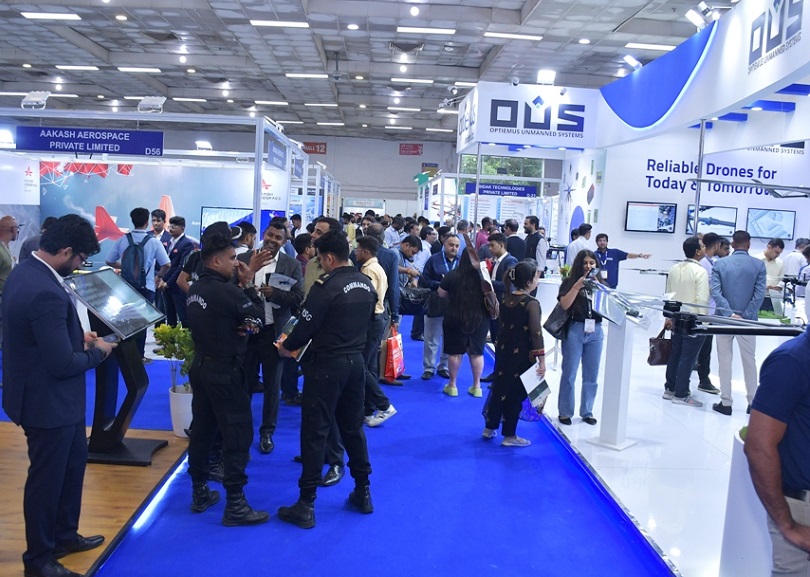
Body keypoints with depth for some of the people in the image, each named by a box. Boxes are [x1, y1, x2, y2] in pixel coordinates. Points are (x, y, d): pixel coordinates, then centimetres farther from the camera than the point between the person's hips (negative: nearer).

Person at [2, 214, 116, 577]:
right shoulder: (46, 293, -31)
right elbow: (63, 364, -28)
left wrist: (78, 337, 5)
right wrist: (97, 352, -12)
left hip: (52, 396, 10)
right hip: (48, 400, -10)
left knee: (74, 460, 24)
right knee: (47, 477, 9)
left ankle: (64, 535, 42)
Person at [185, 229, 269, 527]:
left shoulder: (197, 289, 6)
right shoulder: (227, 291, -21)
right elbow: (258, 317, -12)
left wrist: (241, 286, -6)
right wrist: (248, 284, -5)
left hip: (201, 366, 9)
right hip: (225, 371, -9)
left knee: (202, 430, 16)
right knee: (237, 434, -1)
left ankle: (200, 493, 27)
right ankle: (235, 505, 4)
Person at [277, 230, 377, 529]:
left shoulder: (326, 285, -18)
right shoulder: (367, 284, 4)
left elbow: (306, 325, -14)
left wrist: (286, 346, 3)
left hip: (326, 364, -7)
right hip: (355, 361, 7)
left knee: (315, 431, 1)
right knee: (353, 427, 18)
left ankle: (306, 505, 7)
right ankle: (363, 492, 27)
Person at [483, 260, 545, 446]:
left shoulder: (506, 299, 3)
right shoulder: (532, 303, -17)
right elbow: (536, 333, -21)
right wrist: (541, 360, -18)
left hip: (503, 349, 6)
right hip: (522, 354, -6)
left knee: (500, 388, 17)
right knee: (515, 393, 5)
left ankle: (489, 428, 28)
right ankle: (509, 436, 14)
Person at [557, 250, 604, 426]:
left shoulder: (601, 284, 11)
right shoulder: (569, 282, 2)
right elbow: (564, 304, -11)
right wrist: (578, 285, -16)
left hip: (595, 331, 3)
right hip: (574, 330, -3)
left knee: (591, 375, 8)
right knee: (569, 374, 0)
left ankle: (587, 411, 20)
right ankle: (565, 412, 11)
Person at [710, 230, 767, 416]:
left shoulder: (720, 264, -2)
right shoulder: (759, 265, -3)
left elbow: (715, 292, -11)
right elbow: (759, 294, -10)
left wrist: (729, 314, -13)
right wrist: (745, 316, -11)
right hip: (747, 320, 0)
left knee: (725, 360, 7)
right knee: (749, 361, 12)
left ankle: (726, 403, 10)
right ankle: (752, 402, 18)